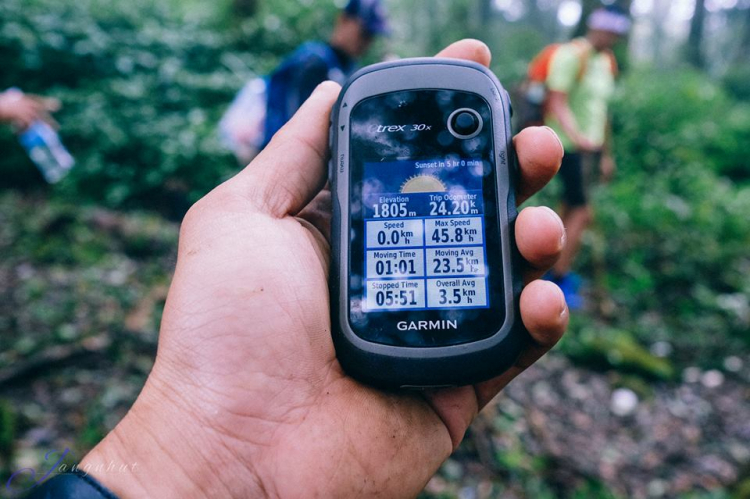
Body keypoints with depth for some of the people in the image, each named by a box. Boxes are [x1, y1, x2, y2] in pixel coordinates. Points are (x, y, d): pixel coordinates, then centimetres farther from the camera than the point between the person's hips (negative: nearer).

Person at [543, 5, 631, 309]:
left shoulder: (606, 62, 15)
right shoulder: (570, 56, -11)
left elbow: (602, 109, 20)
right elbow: (557, 104, -21)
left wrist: (606, 154, 21)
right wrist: (578, 138, -36)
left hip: (590, 146, 8)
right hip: (568, 146, -8)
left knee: (571, 209, 11)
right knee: (583, 213, -11)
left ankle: (556, 268, 23)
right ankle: (558, 282, -2)